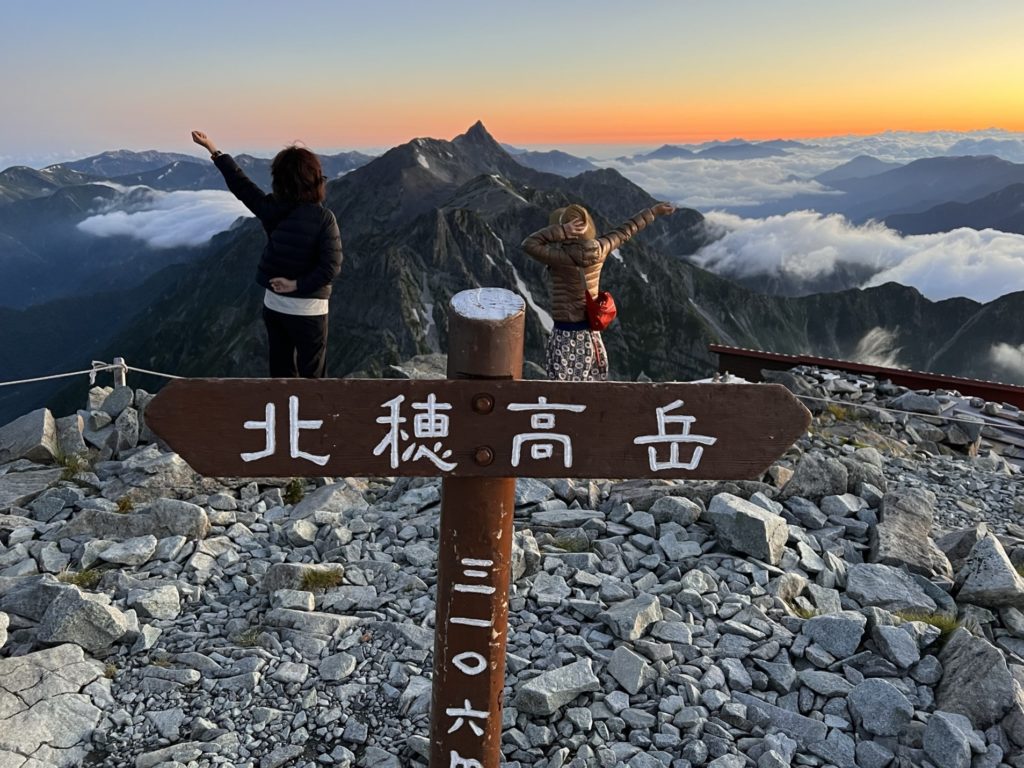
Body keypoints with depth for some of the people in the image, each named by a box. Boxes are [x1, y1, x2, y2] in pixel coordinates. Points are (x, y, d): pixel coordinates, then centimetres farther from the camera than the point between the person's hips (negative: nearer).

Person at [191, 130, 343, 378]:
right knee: (310, 377, 4)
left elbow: (241, 184, 10)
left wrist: (214, 150, 22)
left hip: (273, 305, 5)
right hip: (308, 310, -5)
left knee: (281, 374, 16)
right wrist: (298, 285, -13)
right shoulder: (323, 218, -16)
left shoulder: (271, 209, -4)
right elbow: (331, 266, -23)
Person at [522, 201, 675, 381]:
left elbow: (529, 244, -20)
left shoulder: (562, 257, -22)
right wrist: (653, 211, 21)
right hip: (591, 330, 7)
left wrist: (560, 232, -24)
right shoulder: (598, 250, -4)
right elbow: (625, 231, 8)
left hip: (566, 334, -6)